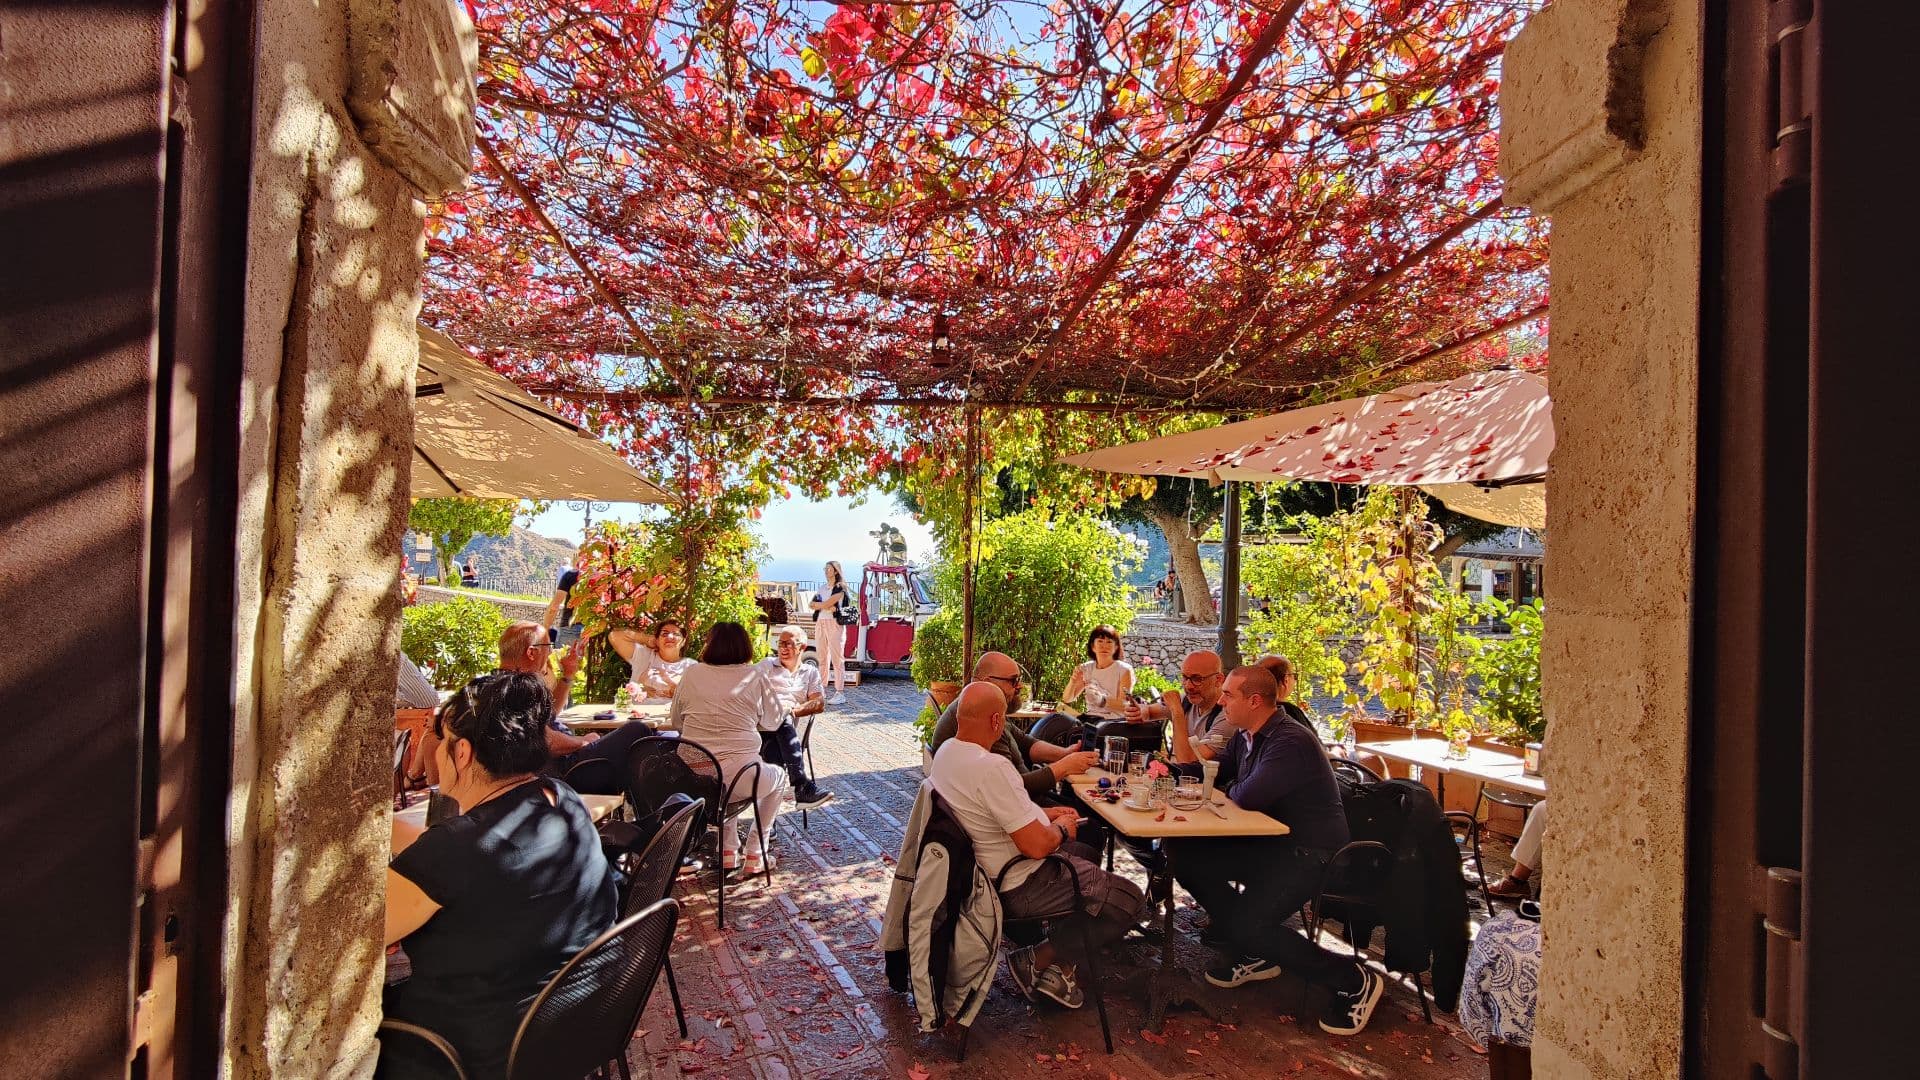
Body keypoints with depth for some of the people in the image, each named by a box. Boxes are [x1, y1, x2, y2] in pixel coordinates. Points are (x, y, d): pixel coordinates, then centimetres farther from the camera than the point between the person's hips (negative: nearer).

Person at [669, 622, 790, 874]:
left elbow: (677, 721, 15)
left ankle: (728, 852, 33)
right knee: (779, 777, 28)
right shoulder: (754, 675, -2)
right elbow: (773, 721, 10)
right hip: (738, 774, -4)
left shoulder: (692, 673, 5)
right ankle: (754, 855, 23)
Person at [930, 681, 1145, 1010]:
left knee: (1088, 855, 30)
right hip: (1019, 886, -10)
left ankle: (1057, 966, 22)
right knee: (1128, 900, -2)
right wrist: (1061, 828, -8)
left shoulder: (947, 750, -1)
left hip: (988, 867, 10)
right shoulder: (991, 767, -32)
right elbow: (1037, 845, -30)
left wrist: (1044, 813, 11)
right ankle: (1039, 960, 4)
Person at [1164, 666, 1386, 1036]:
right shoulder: (1245, 737, 6)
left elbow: (1247, 798, -30)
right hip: (1269, 843, 10)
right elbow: (1200, 774, 12)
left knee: (1248, 926, -23)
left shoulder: (1291, 742, -24)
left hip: (1309, 854, -9)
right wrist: (1177, 719, -1)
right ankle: (1253, 954, 13)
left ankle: (1353, 980, -1)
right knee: (1184, 856, 0)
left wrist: (1230, 787, -6)